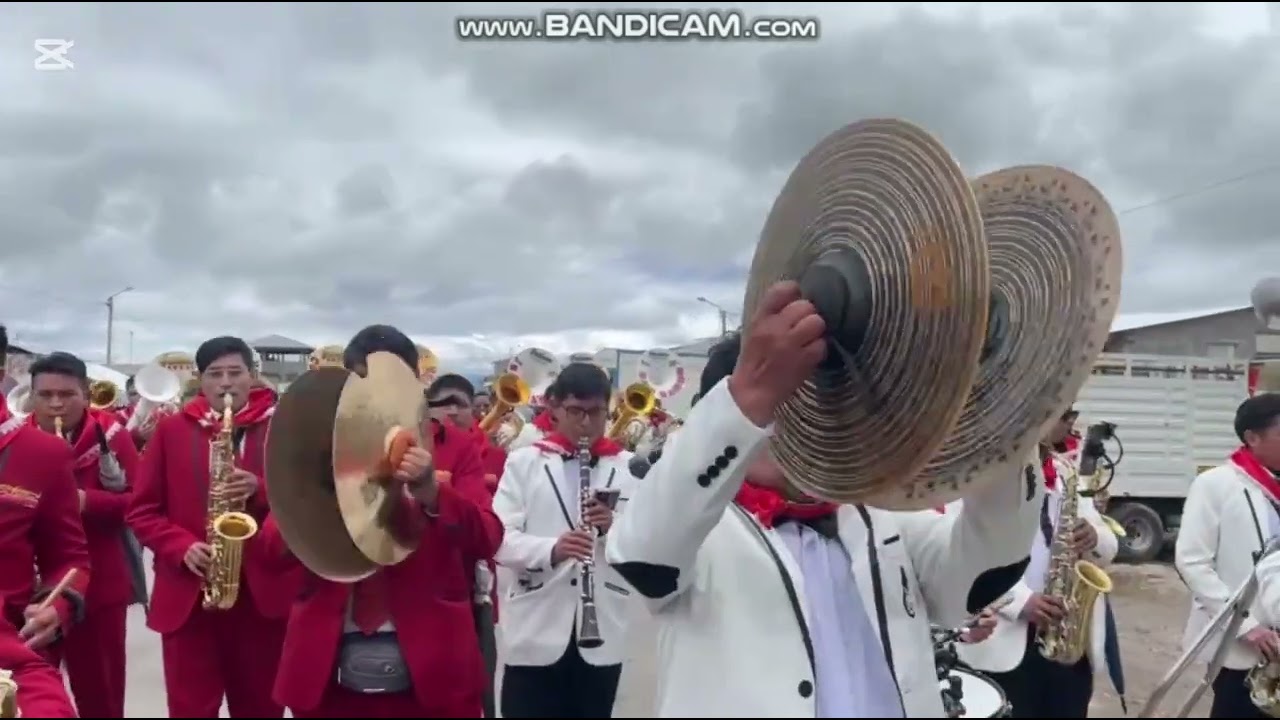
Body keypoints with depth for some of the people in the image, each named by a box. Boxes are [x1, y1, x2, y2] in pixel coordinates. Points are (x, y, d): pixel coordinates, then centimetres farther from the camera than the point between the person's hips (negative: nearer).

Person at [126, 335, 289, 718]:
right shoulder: (171, 429, 6)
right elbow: (141, 510, 6)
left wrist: (261, 491, -18)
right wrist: (182, 548, -10)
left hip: (263, 593, 0)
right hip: (187, 595, 0)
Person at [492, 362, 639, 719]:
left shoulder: (630, 468, 6)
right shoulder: (524, 462, 3)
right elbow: (499, 538, -6)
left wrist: (616, 528, -18)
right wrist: (550, 550, -24)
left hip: (604, 634, 2)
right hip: (536, 632, -1)